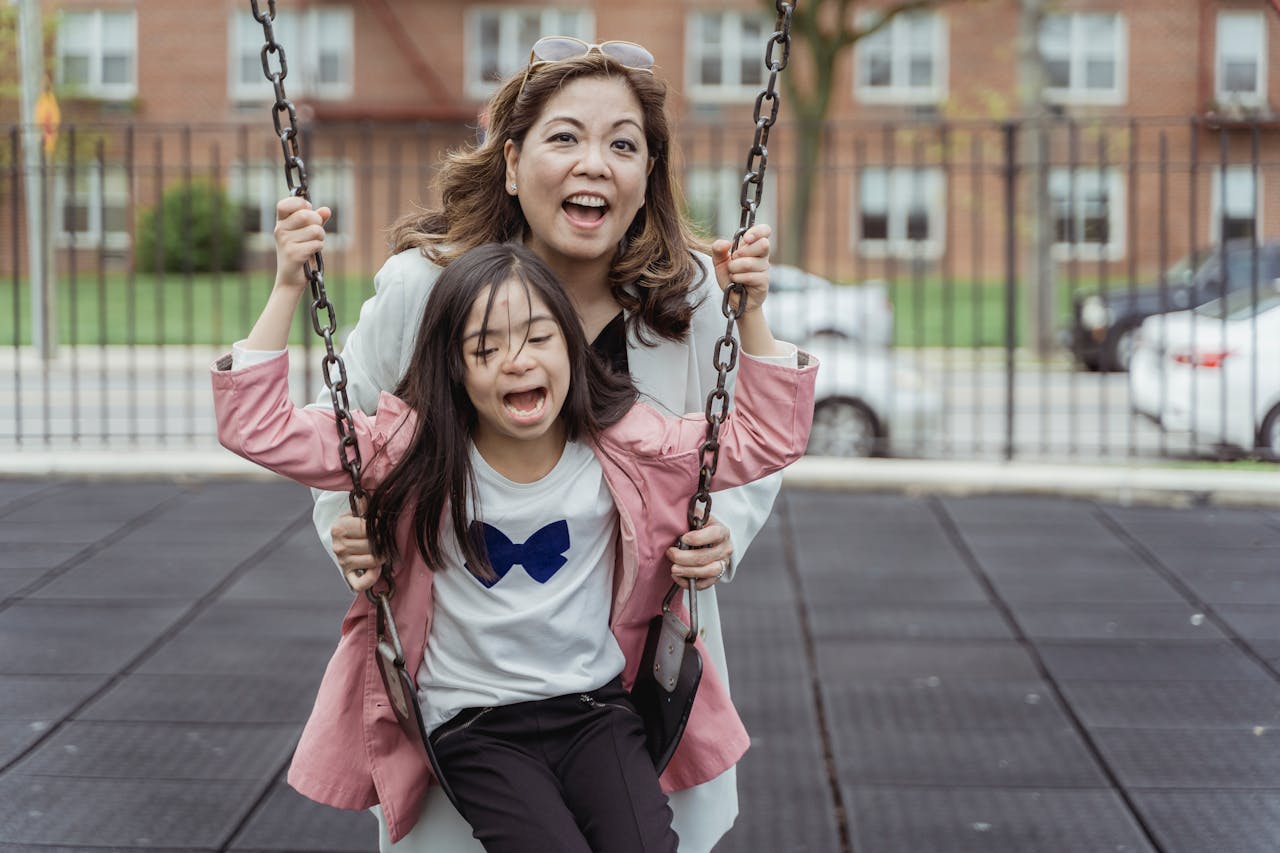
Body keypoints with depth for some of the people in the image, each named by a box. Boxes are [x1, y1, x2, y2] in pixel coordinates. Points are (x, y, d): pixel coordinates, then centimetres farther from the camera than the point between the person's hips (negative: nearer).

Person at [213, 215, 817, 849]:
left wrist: (750, 315, -8)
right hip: (474, 724, -2)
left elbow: (765, 438, 4)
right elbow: (257, 428, -11)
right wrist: (287, 287, -18)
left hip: (595, 708, 2)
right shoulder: (413, 450, -7)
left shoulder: (619, 446, -2)